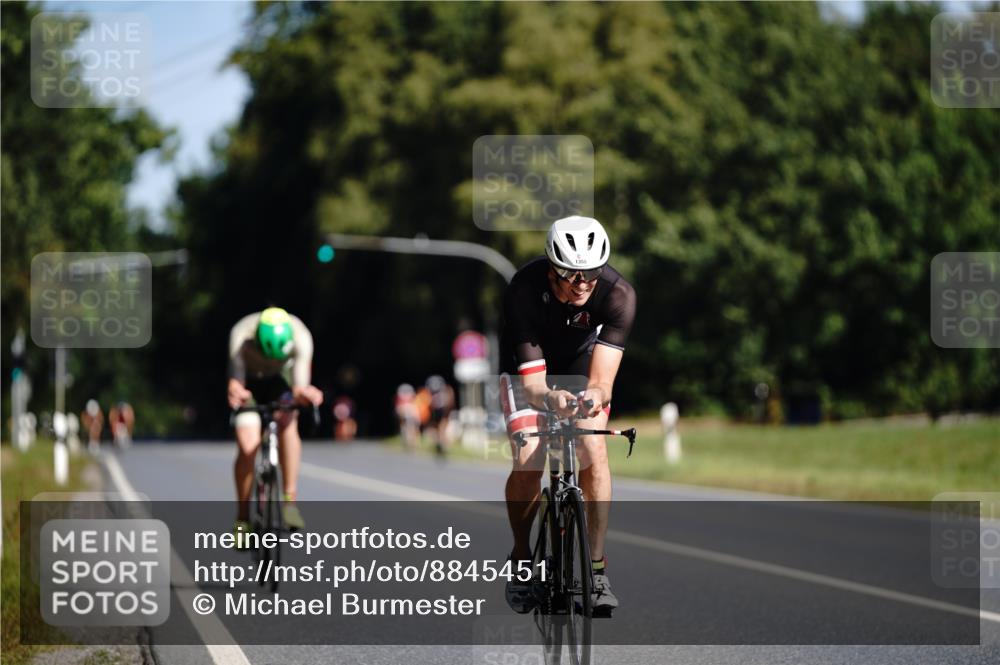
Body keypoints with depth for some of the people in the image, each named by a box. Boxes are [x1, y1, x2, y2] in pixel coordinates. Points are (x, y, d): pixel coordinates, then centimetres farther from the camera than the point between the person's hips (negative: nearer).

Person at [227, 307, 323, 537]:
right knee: (248, 446, -18)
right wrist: (236, 392, -71)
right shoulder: (241, 336, -36)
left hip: (279, 380, 1)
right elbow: (236, 379, -46)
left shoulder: (300, 336, -33)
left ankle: (290, 500, -26)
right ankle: (242, 518, -3)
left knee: (288, 422, -30)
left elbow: (300, 384, -41)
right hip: (249, 382, -1)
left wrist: (302, 392, -66)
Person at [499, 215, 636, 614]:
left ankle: (597, 568, -10)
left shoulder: (618, 294, -34)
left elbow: (603, 380, -38)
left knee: (593, 451, -20)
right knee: (527, 462, -17)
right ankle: (521, 559, 7)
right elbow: (532, 384, -38)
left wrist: (595, 395, -62)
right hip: (528, 363, -1)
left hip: (581, 362, 1)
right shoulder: (524, 291, -37)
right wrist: (550, 398, -61)